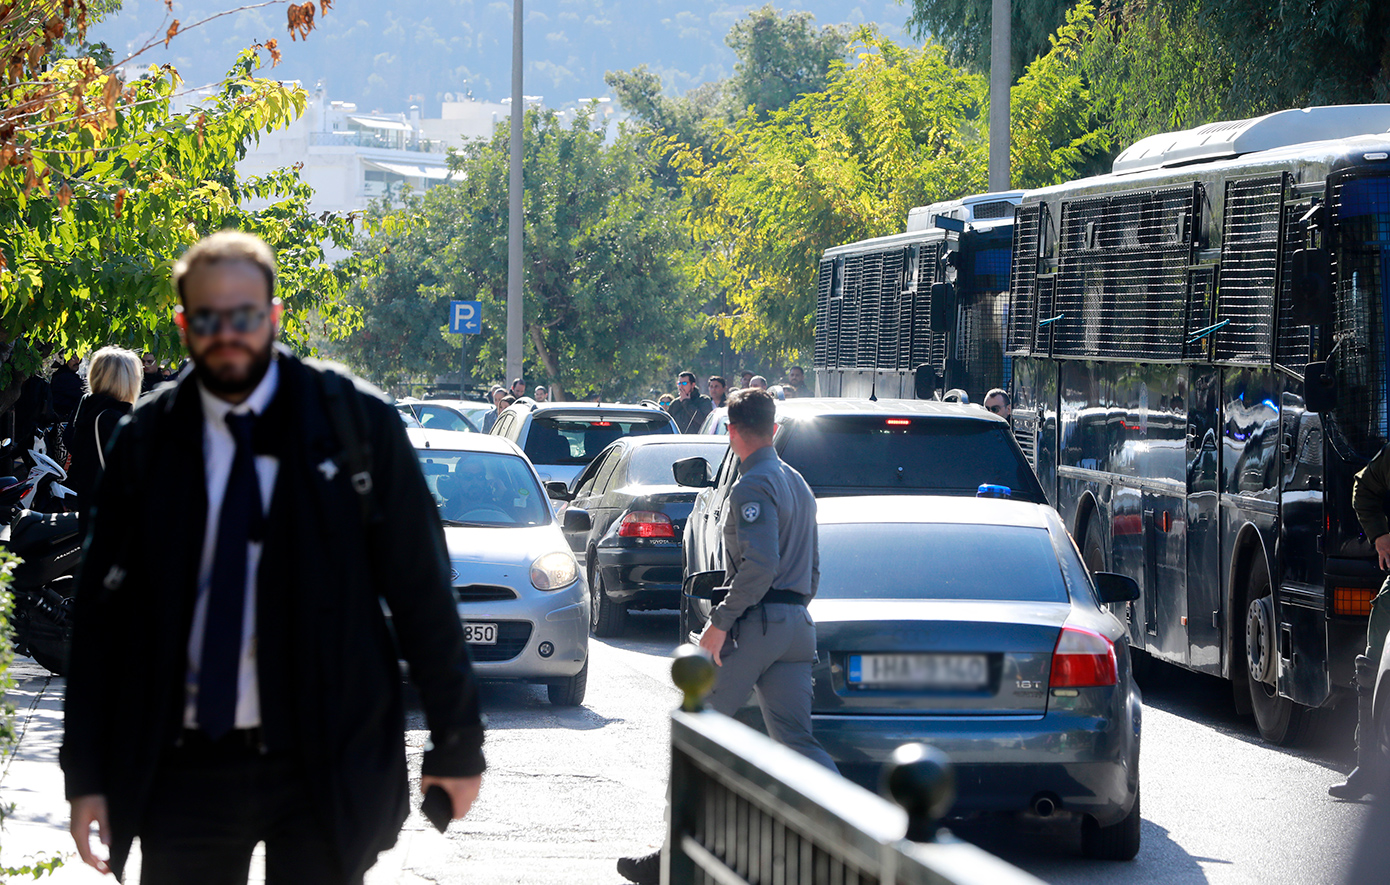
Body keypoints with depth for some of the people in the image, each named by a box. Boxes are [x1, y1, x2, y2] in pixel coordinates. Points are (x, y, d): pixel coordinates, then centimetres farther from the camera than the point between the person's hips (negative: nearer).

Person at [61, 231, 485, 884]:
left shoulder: (356, 423, 0)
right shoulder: (146, 443, 4)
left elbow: (421, 592, 2)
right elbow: (101, 612, 7)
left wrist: (457, 744, 1)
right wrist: (87, 774, 3)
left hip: (325, 764, -1)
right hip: (184, 766, 1)